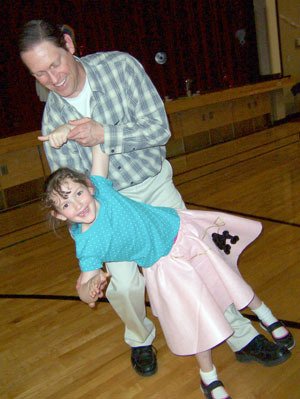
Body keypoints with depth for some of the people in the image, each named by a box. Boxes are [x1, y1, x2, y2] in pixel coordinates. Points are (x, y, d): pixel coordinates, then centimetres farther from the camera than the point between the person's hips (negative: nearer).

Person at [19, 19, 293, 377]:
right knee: (123, 284, -12)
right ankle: (140, 339, 22)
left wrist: (104, 135, -30)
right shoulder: (52, 119, -11)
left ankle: (241, 337, 20)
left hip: (156, 184, 0)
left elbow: (159, 128, -17)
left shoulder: (119, 66, -15)